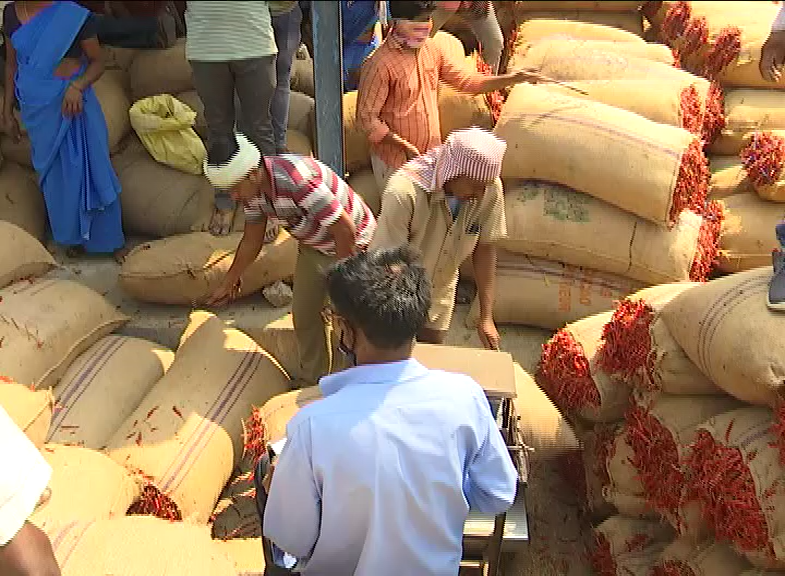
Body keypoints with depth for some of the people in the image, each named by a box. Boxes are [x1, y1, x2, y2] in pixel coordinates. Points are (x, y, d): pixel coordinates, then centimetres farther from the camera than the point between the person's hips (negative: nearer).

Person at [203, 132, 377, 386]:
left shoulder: (297, 180, -38)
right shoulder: (251, 187, -12)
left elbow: (345, 230, -32)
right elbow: (252, 239, 5)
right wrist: (229, 282, 10)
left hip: (352, 246, -8)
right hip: (313, 247, 8)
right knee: (304, 315, 14)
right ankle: (312, 381, 34)